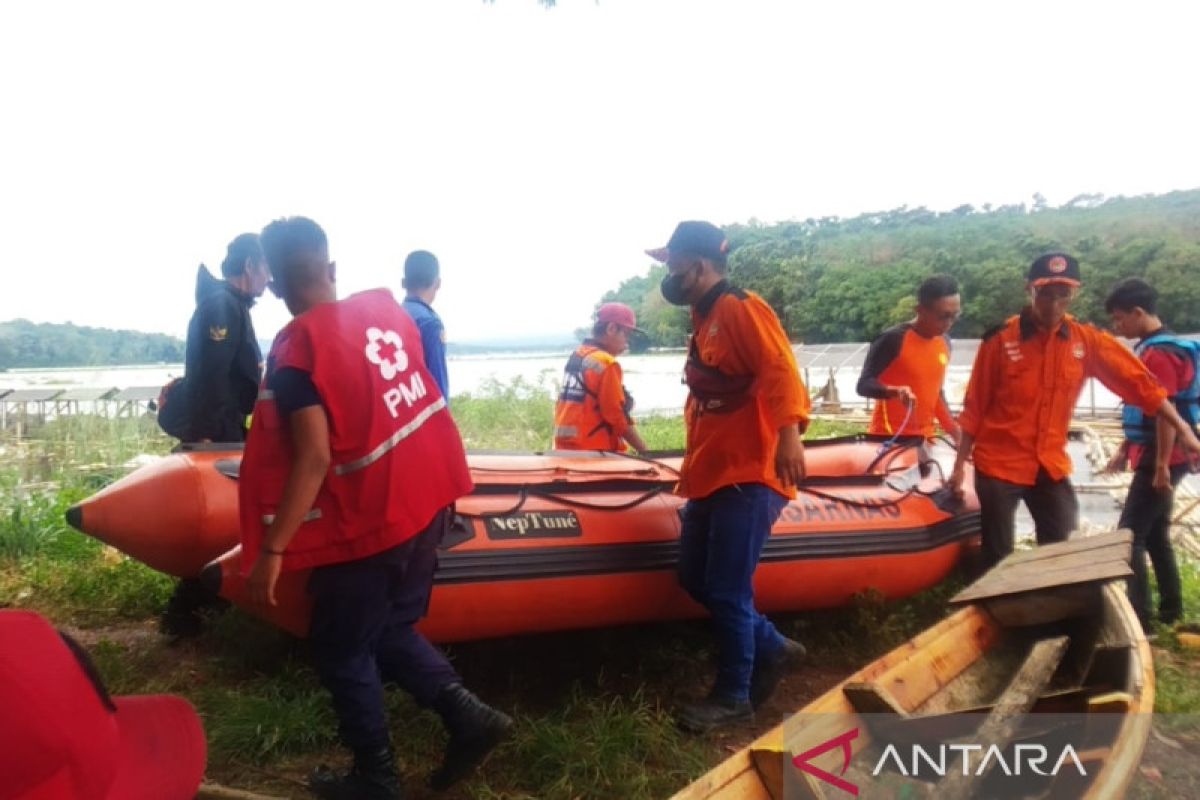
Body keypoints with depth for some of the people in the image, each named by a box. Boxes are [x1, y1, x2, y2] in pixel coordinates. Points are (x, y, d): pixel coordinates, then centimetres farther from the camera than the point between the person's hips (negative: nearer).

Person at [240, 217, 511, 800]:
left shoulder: (296, 349, -18)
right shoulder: (385, 308, 2)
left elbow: (313, 460, -23)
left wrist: (271, 550, -18)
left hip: (364, 524, -7)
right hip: (426, 502, 7)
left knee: (342, 653, 14)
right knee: (390, 630, 25)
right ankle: (466, 713, 17)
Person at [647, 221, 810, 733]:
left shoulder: (741, 308, -10)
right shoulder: (704, 320, 19)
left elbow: (779, 368, -22)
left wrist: (789, 432, -34)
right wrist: (692, 467, 23)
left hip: (748, 477, -10)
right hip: (711, 476, 10)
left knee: (726, 591, -3)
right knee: (695, 578, 13)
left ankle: (733, 697, 15)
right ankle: (773, 649, 29)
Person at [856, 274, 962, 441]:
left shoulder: (944, 342, 7)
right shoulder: (893, 340, -15)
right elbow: (864, 385, -16)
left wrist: (954, 429, 11)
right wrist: (894, 391, -35)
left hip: (924, 439, 7)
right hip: (889, 439, -7)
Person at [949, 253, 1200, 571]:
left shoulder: (1087, 340, -1)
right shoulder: (1000, 339, -10)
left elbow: (1139, 381, 2)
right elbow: (975, 407, -6)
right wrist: (960, 465, -5)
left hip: (1051, 466, 4)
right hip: (998, 465, -3)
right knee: (998, 561, 6)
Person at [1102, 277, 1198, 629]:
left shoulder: (1159, 353, -18)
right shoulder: (1151, 348, 13)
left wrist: (1161, 465, -22)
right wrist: (1124, 449, 20)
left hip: (1160, 461, -10)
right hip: (1151, 457, 10)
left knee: (1129, 536, -7)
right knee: (1155, 534, 16)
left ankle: (1138, 616, -3)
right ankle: (1170, 609, 26)